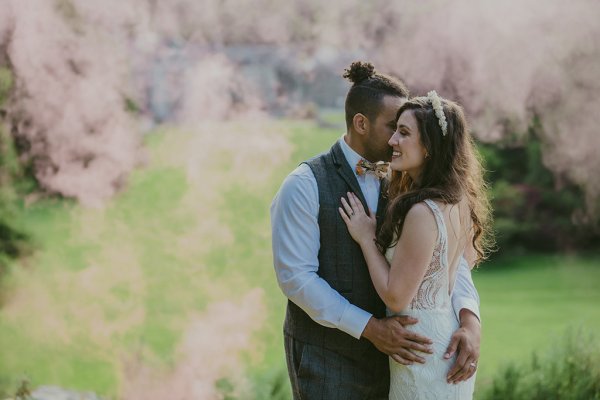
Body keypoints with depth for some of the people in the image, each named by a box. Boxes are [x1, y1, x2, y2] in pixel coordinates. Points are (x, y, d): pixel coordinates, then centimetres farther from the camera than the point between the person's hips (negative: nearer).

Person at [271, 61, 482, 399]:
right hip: (326, 359, -5)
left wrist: (470, 321, -19)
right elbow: (296, 276, -17)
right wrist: (371, 328, -23)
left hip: (385, 352, 5)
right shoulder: (305, 186, -12)